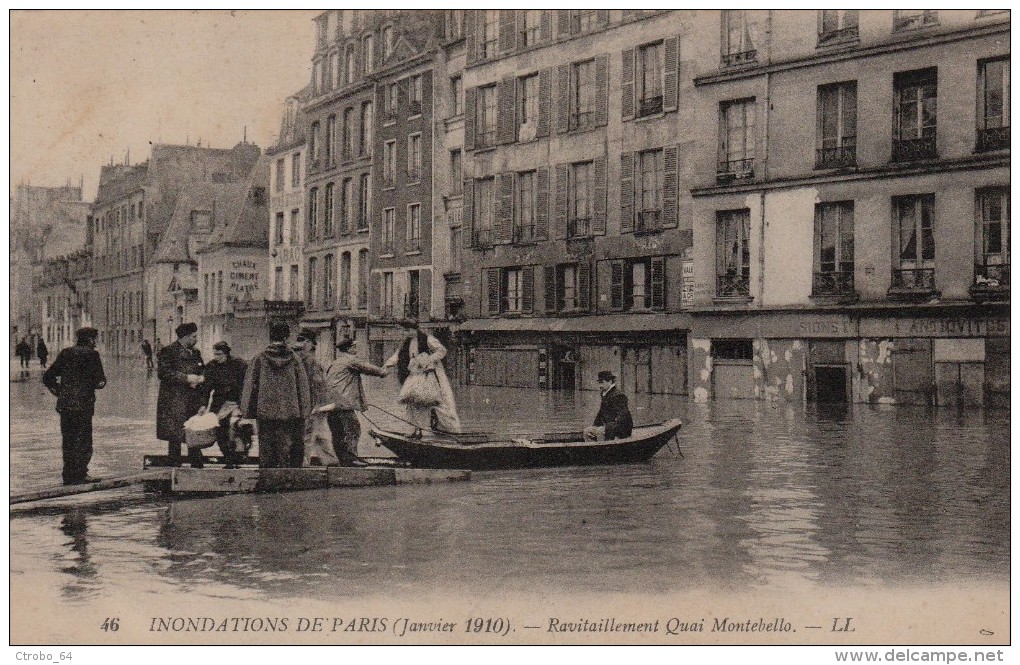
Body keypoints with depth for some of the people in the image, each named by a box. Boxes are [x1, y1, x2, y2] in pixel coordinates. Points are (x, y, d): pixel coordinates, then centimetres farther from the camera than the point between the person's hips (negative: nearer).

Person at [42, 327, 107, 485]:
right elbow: (100, 381, -9)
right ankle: (80, 474, -1)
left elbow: (47, 378, 12)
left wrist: (60, 392, 18)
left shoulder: (65, 353, 11)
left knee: (68, 441, 12)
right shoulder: (91, 354, -5)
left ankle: (69, 475, 15)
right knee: (84, 441, 1)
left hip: (64, 404, 5)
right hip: (83, 405, -5)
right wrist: (96, 383, 13)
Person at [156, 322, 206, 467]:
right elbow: (163, 372, -15)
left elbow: (203, 371, 27)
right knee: (175, 439, -4)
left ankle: (197, 467, 11)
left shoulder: (195, 352, 18)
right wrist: (186, 378, -17)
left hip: (194, 402, 6)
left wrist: (200, 378, 2)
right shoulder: (168, 351, -4)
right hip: (174, 403, -6)